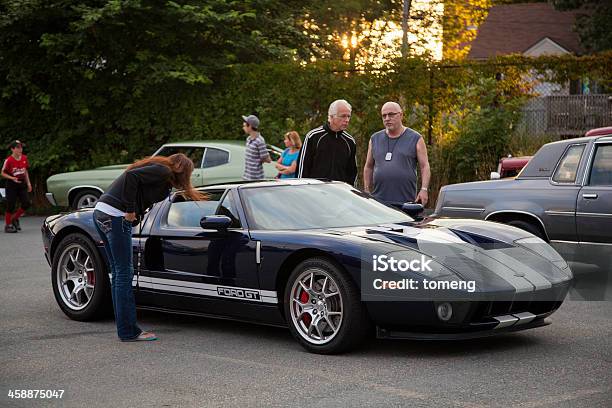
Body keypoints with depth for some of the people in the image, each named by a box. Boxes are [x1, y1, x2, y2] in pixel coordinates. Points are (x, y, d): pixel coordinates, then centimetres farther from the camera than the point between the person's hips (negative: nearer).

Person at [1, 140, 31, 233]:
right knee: (11, 205, -4)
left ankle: (14, 218, 20)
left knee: (26, 204, -3)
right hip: (11, 184, -5)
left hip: (22, 184, 5)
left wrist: (28, 183, 11)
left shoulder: (24, 158, 3)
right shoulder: (9, 160, -14)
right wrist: (12, 178, -20)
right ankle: (7, 225, 9)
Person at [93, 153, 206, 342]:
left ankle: (125, 328, 17)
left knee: (119, 274, 13)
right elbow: (131, 176, -20)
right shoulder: (163, 171, -7)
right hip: (115, 216, -10)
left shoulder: (157, 168, 21)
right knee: (124, 273, -5)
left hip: (101, 213, 10)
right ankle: (128, 331, -2)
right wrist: (130, 210, -15)